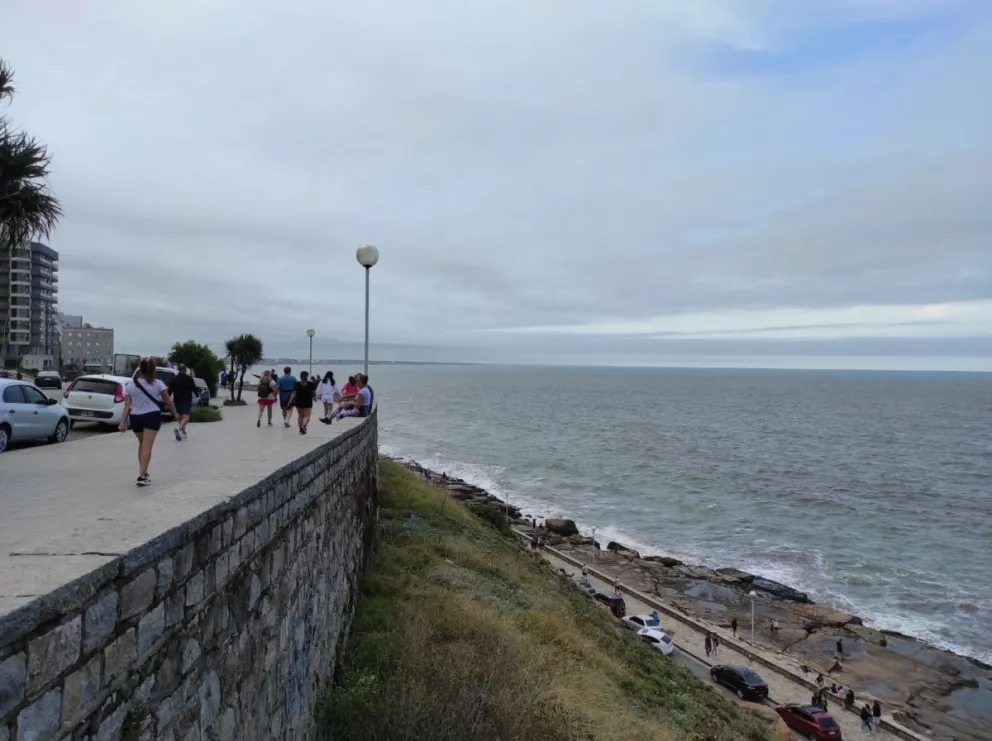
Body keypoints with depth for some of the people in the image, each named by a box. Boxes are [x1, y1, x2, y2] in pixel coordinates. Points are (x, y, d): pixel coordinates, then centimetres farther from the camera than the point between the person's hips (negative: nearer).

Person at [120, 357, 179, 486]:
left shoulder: (130, 384, 1)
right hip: (152, 416, -3)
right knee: (147, 447, -4)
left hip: (135, 418, 3)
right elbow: (168, 401, 1)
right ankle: (142, 476, -10)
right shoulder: (158, 384, -4)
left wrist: (123, 422, 1)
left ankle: (143, 473, 26)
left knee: (142, 444, 21)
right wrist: (175, 413, 15)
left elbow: (127, 405, -1)